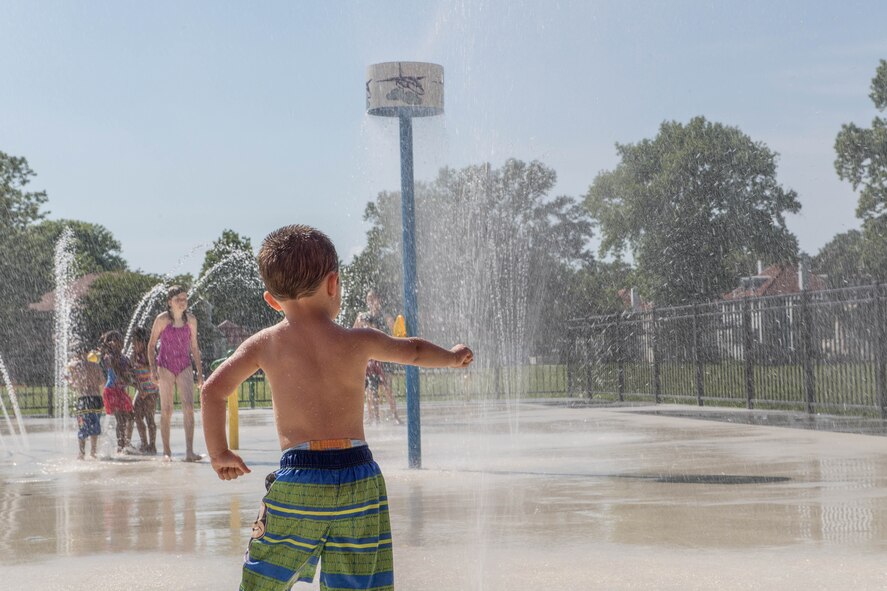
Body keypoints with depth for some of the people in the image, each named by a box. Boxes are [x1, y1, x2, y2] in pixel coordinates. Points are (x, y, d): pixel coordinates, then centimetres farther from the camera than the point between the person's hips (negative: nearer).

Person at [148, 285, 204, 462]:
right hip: (165, 367, -2)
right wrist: (153, 369, -7)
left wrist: (200, 371, 10)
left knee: (189, 407, -13)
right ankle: (166, 451, 10)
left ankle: (189, 452, -17)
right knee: (166, 410, 0)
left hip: (185, 367, 2)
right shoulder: (162, 319, -6)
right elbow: (151, 345, 1)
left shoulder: (191, 320, 3)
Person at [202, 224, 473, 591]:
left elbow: (213, 391, -1)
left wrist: (219, 453, 12)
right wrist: (453, 356, 40)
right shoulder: (357, 342, 3)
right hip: (360, 478, 1)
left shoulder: (263, 344, 2)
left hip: (298, 480, -1)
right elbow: (413, 351, 20)